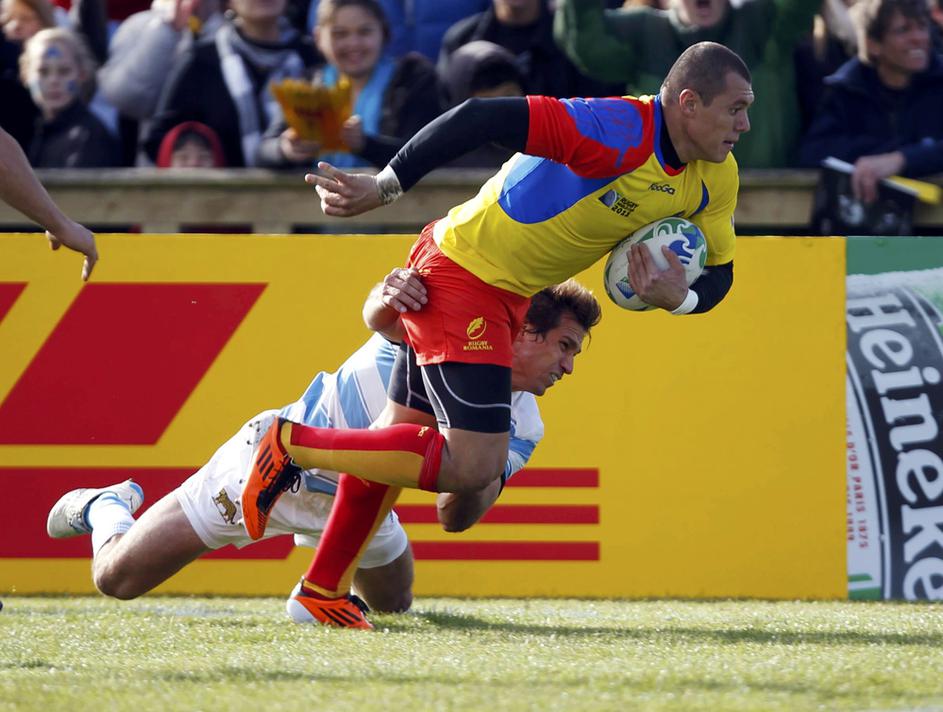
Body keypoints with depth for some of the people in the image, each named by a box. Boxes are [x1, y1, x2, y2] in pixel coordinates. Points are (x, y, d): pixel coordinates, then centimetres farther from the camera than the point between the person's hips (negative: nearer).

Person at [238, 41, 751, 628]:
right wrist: (381, 189, -28)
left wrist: (678, 296, -17)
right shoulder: (618, 132, -28)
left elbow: (718, 274, 8)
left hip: (508, 294, 9)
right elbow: (481, 118, -30)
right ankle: (293, 444, -5)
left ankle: (325, 588, 30)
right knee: (473, 464, -15)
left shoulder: (716, 181, -1)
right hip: (461, 276, -9)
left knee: (403, 434, 18)